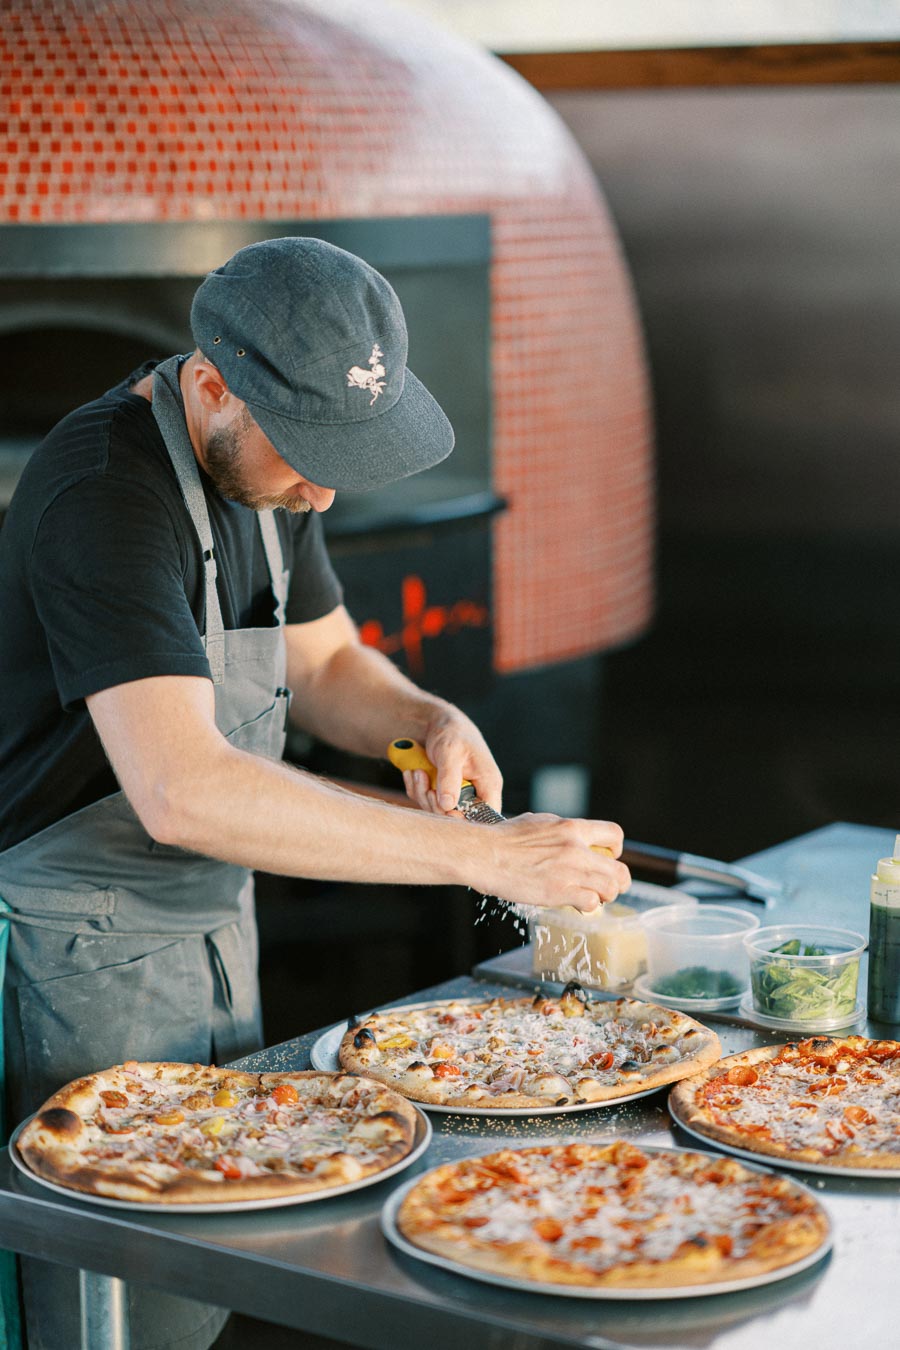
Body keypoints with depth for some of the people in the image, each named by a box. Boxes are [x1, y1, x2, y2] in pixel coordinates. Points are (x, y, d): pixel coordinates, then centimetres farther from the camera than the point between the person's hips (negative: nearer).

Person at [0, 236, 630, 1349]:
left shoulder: (269, 459, 3)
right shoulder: (105, 494, -26)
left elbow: (323, 664, 16)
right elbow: (182, 790, -37)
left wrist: (431, 721, -7)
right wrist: (478, 856, -37)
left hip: (213, 924, 8)